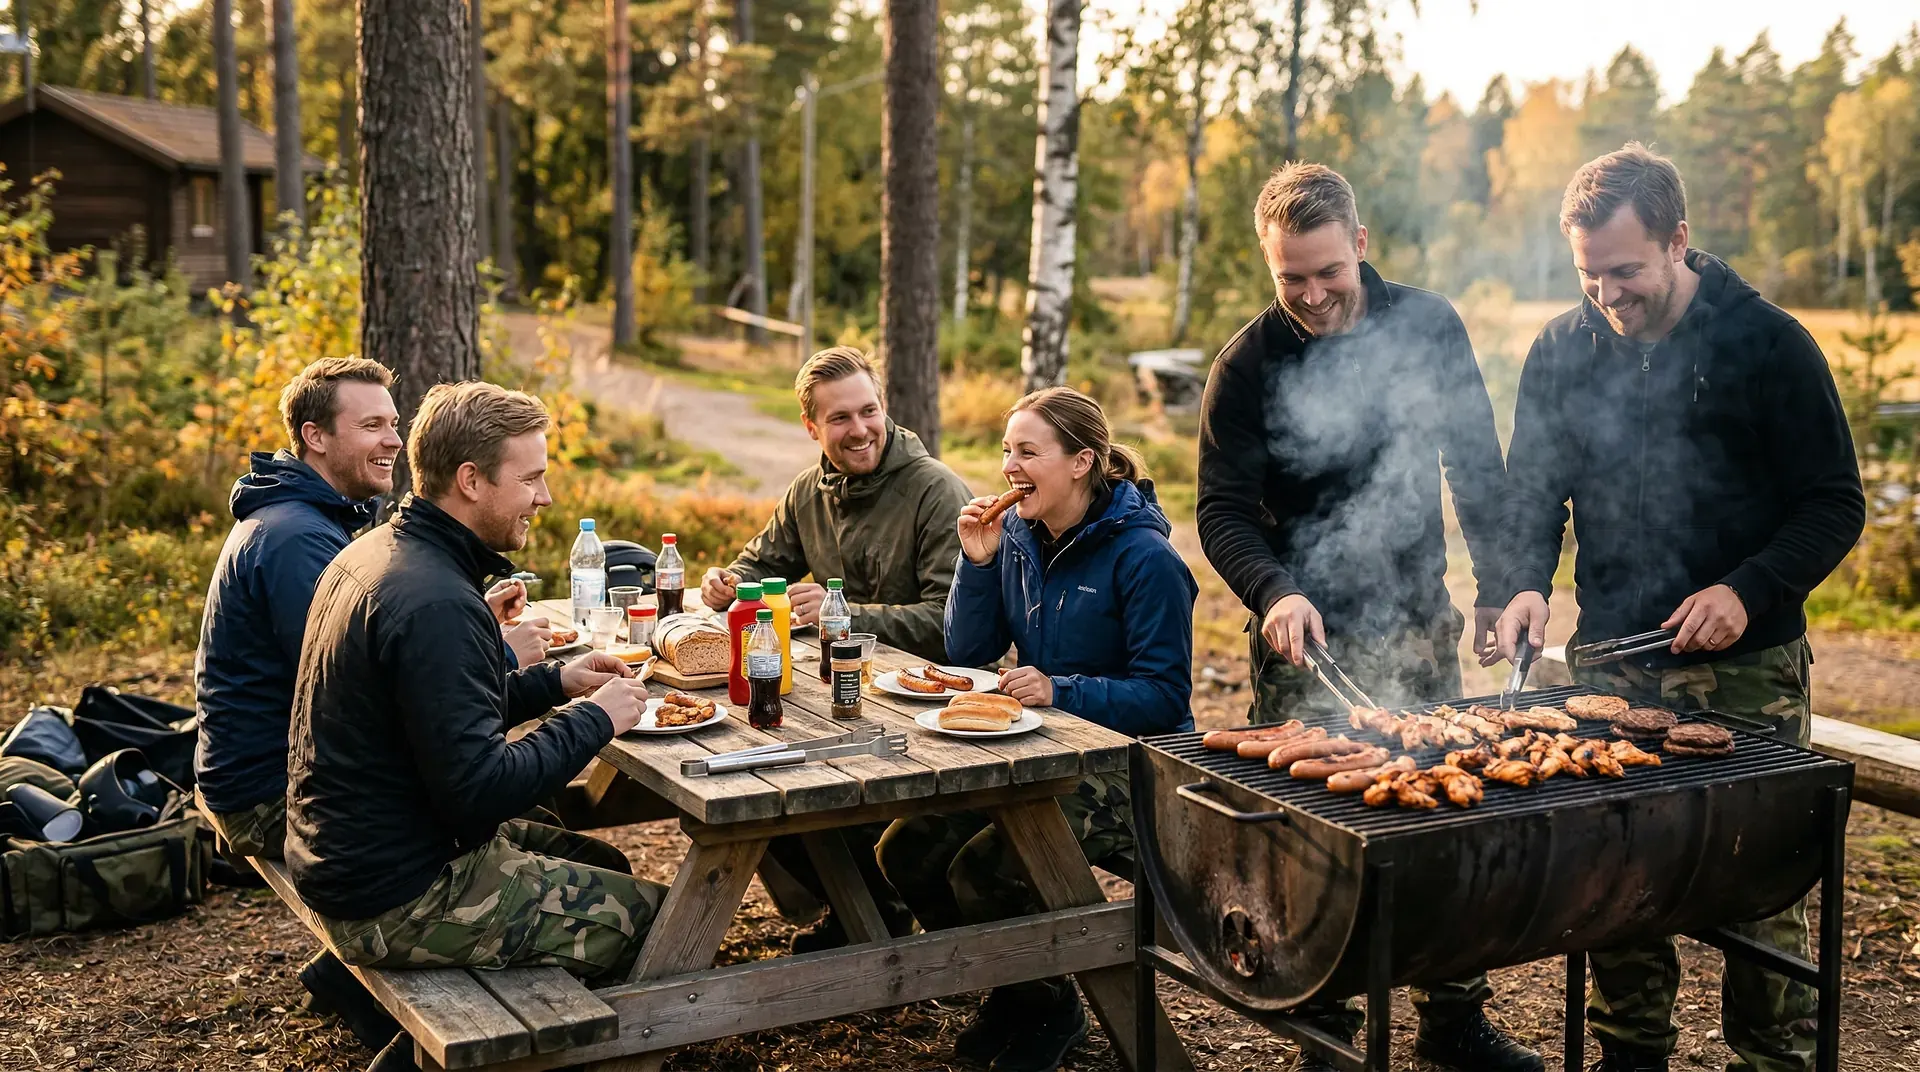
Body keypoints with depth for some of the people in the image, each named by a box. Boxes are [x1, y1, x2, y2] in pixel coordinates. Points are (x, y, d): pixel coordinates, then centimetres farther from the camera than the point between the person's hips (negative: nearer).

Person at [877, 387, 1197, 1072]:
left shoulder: (1143, 556, -17)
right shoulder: (1017, 534, 4)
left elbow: (1164, 696, -18)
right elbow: (968, 654, 5)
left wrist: (1060, 691, -28)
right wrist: (978, 563, -9)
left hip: (1127, 765, -7)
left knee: (984, 870, -25)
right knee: (906, 851, -7)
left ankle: (1047, 1009, 6)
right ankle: (1007, 992, 17)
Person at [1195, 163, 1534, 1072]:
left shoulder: (1428, 326, -2)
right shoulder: (1248, 363, -9)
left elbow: (1476, 466, 7)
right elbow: (1222, 509, -12)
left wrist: (1497, 588, 4)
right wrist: (1275, 594, -30)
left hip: (1417, 622, 3)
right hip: (1305, 630, -3)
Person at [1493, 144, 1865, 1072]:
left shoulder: (1769, 343, -6)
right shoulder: (1562, 351, 4)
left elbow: (1834, 504, -4)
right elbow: (1532, 490, 10)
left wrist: (1749, 591, -18)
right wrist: (1526, 583, -9)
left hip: (1749, 673, -3)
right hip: (1609, 664, 3)